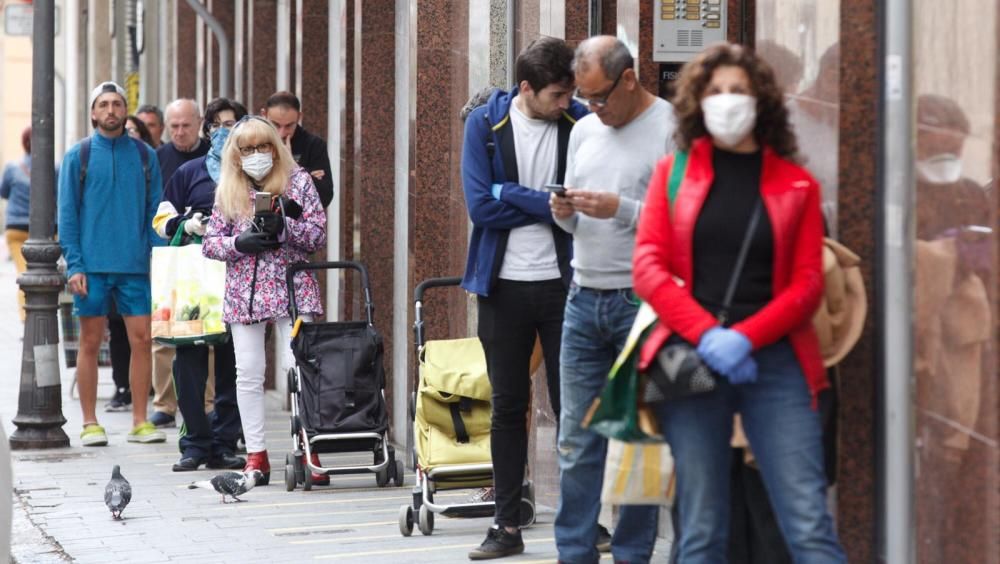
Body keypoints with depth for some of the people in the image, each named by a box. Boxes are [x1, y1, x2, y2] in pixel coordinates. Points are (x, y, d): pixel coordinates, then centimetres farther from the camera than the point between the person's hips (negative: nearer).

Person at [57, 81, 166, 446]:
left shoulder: (144, 155, 7)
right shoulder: (78, 155, 2)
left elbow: (155, 211, 9)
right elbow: (67, 214, 1)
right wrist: (74, 265, -8)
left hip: (135, 265, 1)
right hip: (92, 266, -1)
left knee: (141, 339, -2)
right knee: (90, 342, 3)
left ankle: (140, 422, 6)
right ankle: (90, 424, 10)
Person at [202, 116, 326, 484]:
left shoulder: (298, 180, 4)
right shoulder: (227, 191, 9)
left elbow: (319, 234, 0)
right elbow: (210, 243, 9)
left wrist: (285, 227, -17)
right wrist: (239, 243, -11)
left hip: (291, 286, -2)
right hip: (245, 291, 2)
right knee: (249, 374, 2)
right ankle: (256, 455, 8)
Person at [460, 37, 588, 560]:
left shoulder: (581, 123, -4)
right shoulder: (486, 124, -4)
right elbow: (481, 205, -13)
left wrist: (514, 196, -15)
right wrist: (550, 205, -13)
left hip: (564, 281, -1)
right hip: (504, 286, 1)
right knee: (507, 406, 8)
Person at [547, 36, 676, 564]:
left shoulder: (673, 129, -6)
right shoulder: (584, 130, 15)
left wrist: (619, 208, -18)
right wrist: (565, 213, 1)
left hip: (644, 301, -6)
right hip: (584, 298, 6)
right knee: (577, 437, 6)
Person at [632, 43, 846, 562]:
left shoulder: (796, 185, 8)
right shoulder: (674, 172, 10)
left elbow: (807, 285, 2)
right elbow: (648, 268, 2)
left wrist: (743, 338, -14)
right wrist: (706, 335, -13)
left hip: (774, 361, -1)